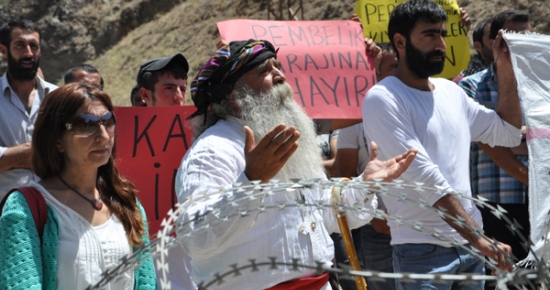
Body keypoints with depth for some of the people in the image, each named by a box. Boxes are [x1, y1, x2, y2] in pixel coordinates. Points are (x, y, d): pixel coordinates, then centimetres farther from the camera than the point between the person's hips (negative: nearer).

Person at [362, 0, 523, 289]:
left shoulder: (451, 92, 12)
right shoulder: (382, 100, -11)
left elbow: (508, 134, 22)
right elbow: (423, 174, -19)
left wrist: (505, 69, 11)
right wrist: (477, 238, -23)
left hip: (468, 244, 7)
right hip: (423, 252, -6)